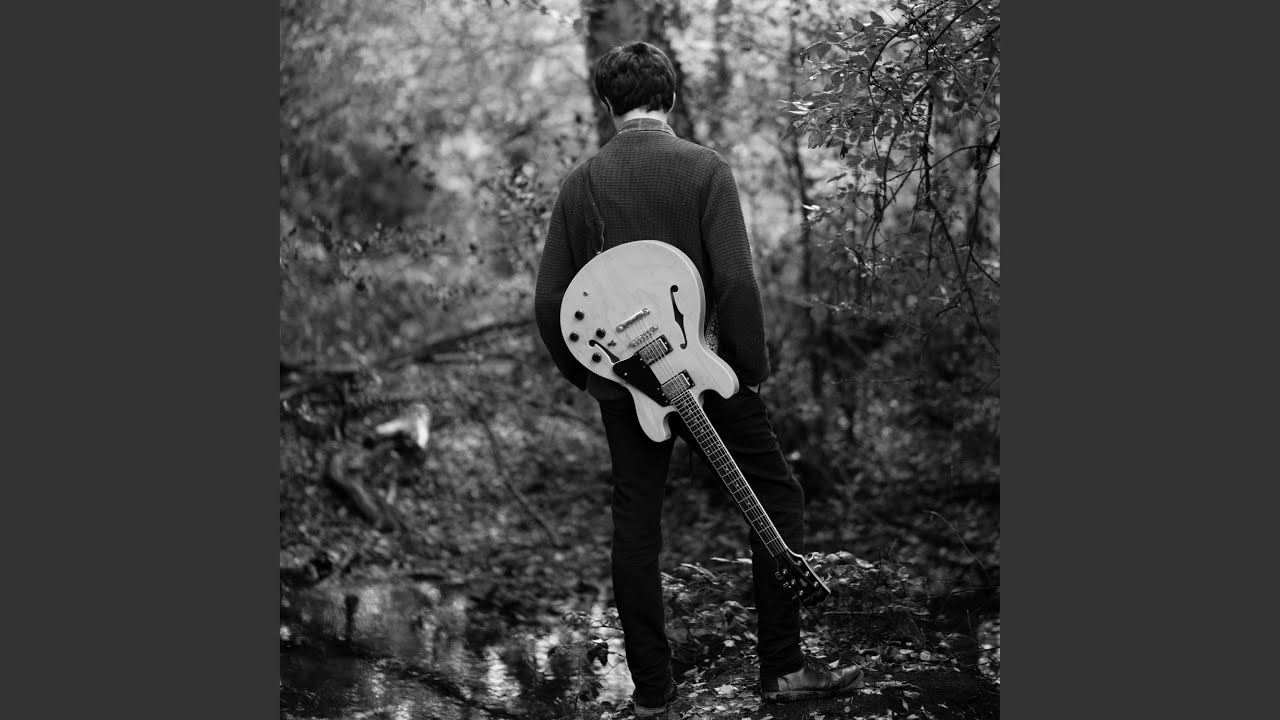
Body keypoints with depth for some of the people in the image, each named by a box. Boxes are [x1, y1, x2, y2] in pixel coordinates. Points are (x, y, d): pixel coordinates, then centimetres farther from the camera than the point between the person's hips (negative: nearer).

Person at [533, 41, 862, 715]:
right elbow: (736, 281, -14)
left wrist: (584, 375, 15)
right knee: (778, 499, 9)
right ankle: (782, 665, 7)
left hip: (620, 383, 4)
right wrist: (753, 370, -3)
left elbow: (549, 299, 2)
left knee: (635, 525, 10)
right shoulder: (705, 168, -7)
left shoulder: (580, 181, 2)